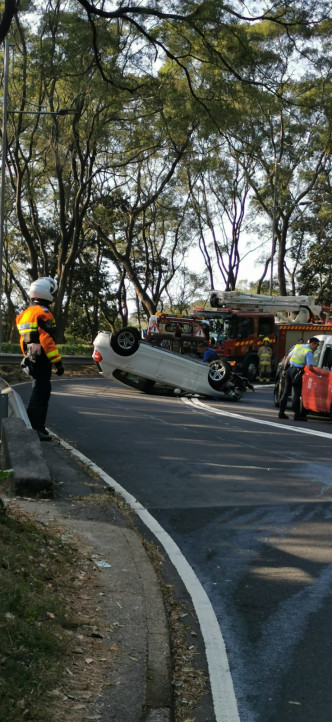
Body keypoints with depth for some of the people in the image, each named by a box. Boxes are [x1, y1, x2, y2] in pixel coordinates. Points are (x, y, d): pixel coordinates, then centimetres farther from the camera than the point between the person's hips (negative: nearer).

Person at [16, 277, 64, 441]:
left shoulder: (25, 314, 15)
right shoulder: (43, 313, -14)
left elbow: (22, 341, 20)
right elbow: (47, 340, -20)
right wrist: (57, 361, -18)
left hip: (30, 359, 9)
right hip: (42, 359, -9)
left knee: (39, 392, 17)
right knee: (41, 392, -8)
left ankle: (38, 427, 22)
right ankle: (34, 429, -10)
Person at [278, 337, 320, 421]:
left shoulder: (298, 346, 14)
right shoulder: (309, 352, -8)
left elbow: (287, 358, 17)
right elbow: (310, 367, -14)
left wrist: (285, 368, 20)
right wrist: (318, 373, -1)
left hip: (289, 369, 7)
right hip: (296, 371, -7)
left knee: (286, 392, 12)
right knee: (296, 393, -4)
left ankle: (281, 412, 14)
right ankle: (297, 415, -4)